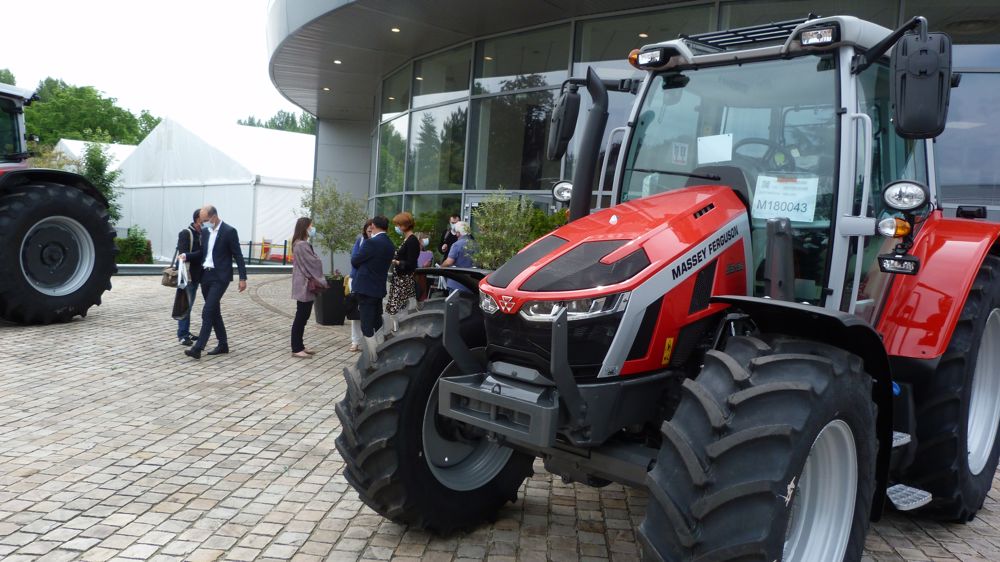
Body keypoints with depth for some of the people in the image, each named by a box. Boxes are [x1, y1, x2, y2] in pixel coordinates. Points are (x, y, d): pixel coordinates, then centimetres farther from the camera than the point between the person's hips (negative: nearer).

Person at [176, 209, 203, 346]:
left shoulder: (202, 234, 11)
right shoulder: (185, 233, -12)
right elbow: (182, 255, -18)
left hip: (196, 276, 8)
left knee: (189, 305, 14)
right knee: (185, 306, -4)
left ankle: (186, 332, 22)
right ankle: (182, 335, 2)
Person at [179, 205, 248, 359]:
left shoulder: (229, 231, -10)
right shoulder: (205, 231, 11)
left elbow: (238, 255, -9)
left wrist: (242, 278, -11)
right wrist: (187, 256, 2)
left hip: (220, 277, -8)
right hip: (206, 276, 8)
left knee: (208, 312, -14)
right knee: (214, 312, 12)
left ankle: (198, 348, -15)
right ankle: (223, 344, 22)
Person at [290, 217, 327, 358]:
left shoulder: (303, 244, 15)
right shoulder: (302, 245, -17)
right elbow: (313, 263, -18)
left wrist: (319, 281, 6)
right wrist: (322, 281, -9)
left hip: (306, 285, 10)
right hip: (304, 286, -10)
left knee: (303, 317, 14)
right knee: (301, 317, -5)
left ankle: (299, 346, 21)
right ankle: (296, 349, 0)